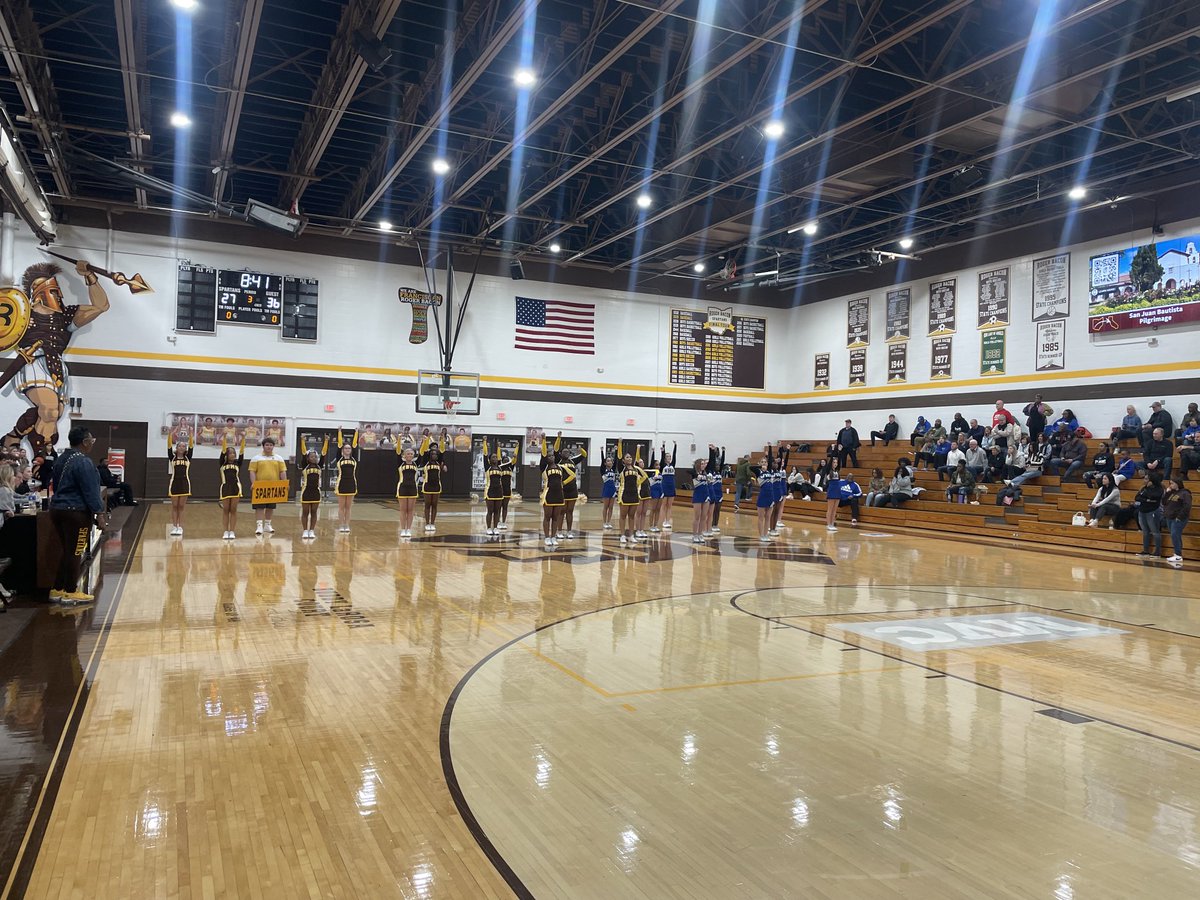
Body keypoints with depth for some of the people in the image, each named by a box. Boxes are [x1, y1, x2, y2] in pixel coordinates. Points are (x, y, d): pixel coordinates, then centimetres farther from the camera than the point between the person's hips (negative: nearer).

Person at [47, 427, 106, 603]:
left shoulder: (60, 460, 14)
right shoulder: (83, 462, -16)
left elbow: (56, 485, 20)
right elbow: (91, 490, -18)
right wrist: (99, 513, -16)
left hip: (57, 509, 9)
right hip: (76, 512, -9)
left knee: (66, 551, 16)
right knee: (74, 553, -2)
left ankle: (57, 589, 19)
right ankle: (70, 592, 3)